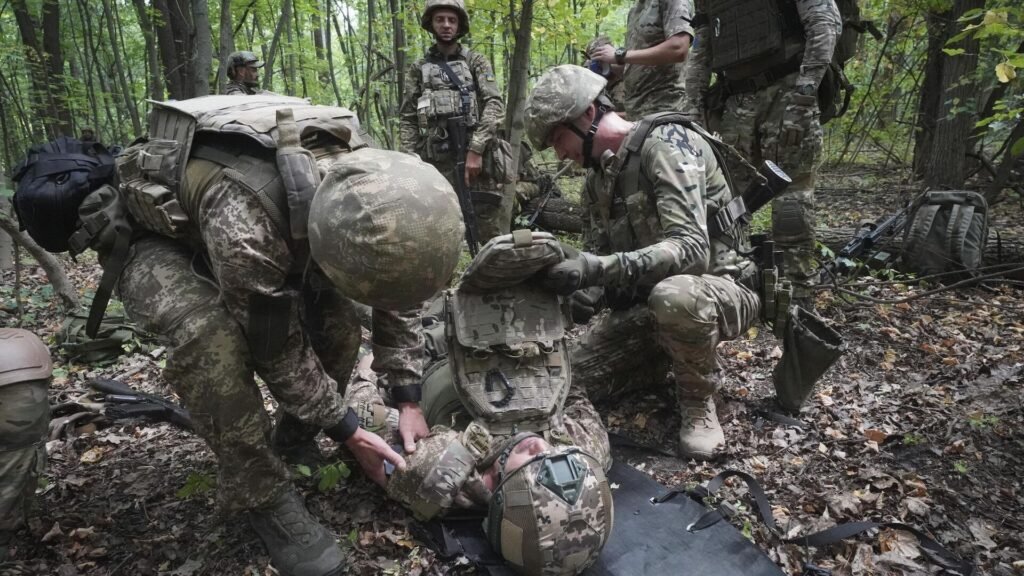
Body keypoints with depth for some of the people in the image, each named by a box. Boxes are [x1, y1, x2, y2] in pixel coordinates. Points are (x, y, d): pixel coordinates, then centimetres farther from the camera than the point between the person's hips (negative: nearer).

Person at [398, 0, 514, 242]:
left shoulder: (476, 61, 10)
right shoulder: (418, 70, 16)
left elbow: (495, 105, -3)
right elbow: (407, 119, 12)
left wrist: (475, 149, -15)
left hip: (480, 158, -1)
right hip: (437, 163, 2)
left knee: (493, 237, -1)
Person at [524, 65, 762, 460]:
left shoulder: (665, 144, -20)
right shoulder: (595, 182, 6)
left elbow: (691, 248, -32)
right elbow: (597, 258, 6)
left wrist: (599, 268, -43)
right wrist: (585, 294, -18)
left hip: (723, 288, -7)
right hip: (649, 300, 7)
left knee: (674, 296, -41)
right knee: (578, 375, -3)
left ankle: (698, 399, -11)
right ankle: (670, 358, 19)